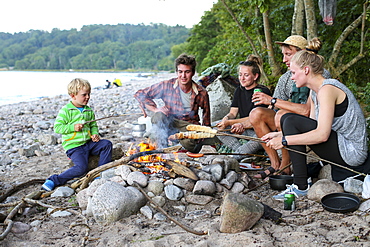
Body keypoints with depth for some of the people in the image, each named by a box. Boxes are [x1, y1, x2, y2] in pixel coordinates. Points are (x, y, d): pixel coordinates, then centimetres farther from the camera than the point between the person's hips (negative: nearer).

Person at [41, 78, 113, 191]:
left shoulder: (89, 111, 12)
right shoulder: (66, 110, -7)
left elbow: (93, 125, 22)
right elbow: (57, 127, -9)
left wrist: (95, 134, 1)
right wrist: (72, 127, -20)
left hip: (88, 143, 7)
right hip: (73, 146, -6)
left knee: (107, 144, -11)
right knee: (81, 167, -24)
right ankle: (54, 180, -10)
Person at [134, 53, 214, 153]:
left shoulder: (202, 93, -6)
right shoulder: (166, 86, -10)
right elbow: (140, 94, -5)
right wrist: (155, 109, -16)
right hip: (169, 124, 0)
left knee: (188, 143, -34)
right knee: (158, 116, -32)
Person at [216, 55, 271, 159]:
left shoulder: (263, 91, -12)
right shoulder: (239, 90, 11)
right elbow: (233, 112, 8)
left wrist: (230, 122, -23)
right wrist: (226, 118, -18)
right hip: (243, 130, 7)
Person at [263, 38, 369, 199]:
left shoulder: (327, 89, -17)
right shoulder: (314, 92, 11)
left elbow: (322, 134, -25)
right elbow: (312, 127, 12)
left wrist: (284, 140, -20)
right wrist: (280, 135, 4)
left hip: (351, 152, -10)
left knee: (290, 120, -16)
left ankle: (301, 186, -14)